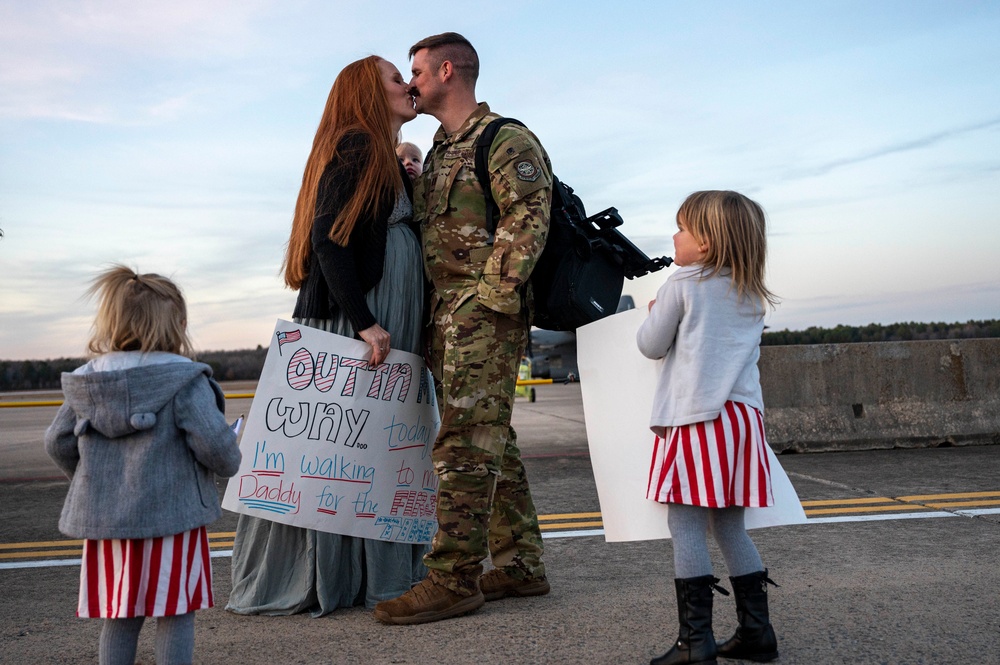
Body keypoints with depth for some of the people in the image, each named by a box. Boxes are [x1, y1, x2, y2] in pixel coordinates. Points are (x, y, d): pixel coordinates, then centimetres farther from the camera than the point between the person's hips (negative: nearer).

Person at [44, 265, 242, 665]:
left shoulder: (85, 382, 4)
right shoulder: (185, 380, -14)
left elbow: (57, 443, 9)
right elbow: (213, 442, -18)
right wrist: (229, 463, 5)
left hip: (104, 518, 5)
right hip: (170, 515, -5)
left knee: (118, 618, 17)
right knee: (174, 615, 7)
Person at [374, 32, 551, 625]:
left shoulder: (505, 140, -4)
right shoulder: (440, 151, 24)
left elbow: (529, 218, -15)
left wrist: (493, 294, -20)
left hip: (483, 312, -9)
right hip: (448, 313, 9)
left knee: (465, 442, -10)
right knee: (490, 441, 11)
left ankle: (454, 579, -4)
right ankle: (520, 566, 19)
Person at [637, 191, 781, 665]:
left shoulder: (682, 286, -2)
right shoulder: (753, 296, 16)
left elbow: (650, 346, 4)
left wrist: (655, 315, 24)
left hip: (694, 417, -6)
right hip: (743, 414, 7)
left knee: (685, 524, -3)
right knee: (729, 526, 14)